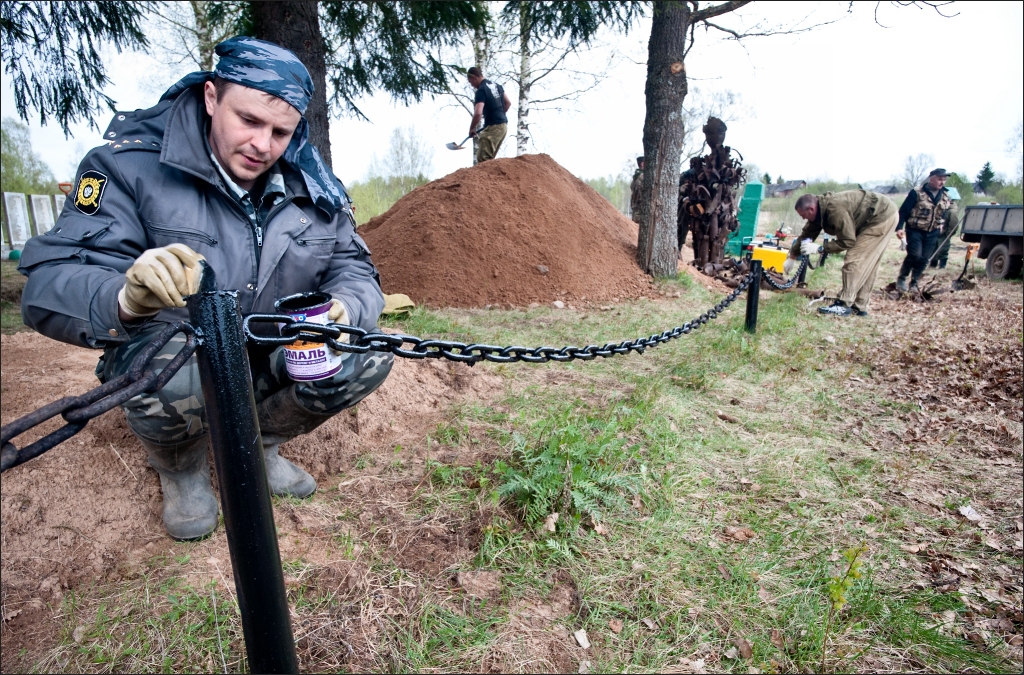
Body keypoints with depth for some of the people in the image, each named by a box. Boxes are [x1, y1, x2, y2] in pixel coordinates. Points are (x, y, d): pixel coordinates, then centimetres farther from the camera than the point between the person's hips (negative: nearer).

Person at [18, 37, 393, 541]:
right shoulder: (133, 164, -17)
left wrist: (342, 310, -30)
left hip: (272, 359, 4)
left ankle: (259, 442, 9)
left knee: (370, 356, -19)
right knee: (170, 380, -37)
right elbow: (47, 288, -23)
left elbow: (354, 269, -5)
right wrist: (127, 300, -48)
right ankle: (181, 471, 3)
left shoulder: (311, 184, -6)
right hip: (176, 354, -3)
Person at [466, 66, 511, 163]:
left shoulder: (481, 90, -14)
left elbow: (478, 113, -24)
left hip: (493, 127, -9)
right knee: (489, 158, 15)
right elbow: (508, 103, 20)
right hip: (503, 125, 9)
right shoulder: (496, 85, 12)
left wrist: (472, 128, -10)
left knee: (482, 159, -9)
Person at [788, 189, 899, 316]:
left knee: (855, 260, -13)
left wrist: (818, 249, -25)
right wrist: (792, 257, 12)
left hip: (883, 216, -10)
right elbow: (806, 234, 8)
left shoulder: (835, 209, -31)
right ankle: (859, 306, 15)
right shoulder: (820, 210, -2)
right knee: (866, 264, 10)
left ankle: (843, 305, -10)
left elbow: (847, 241, -27)